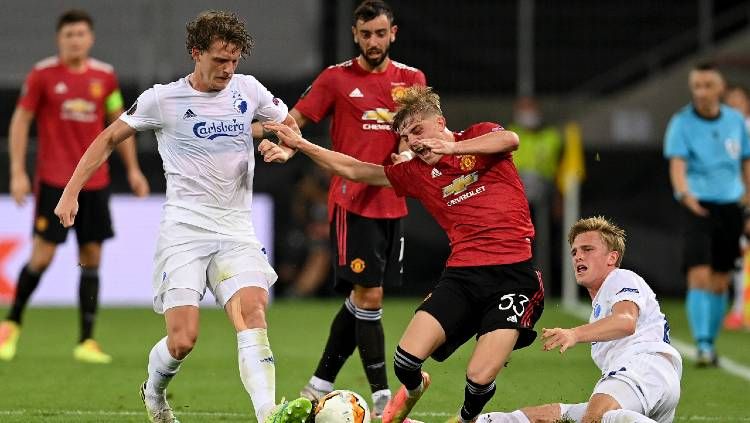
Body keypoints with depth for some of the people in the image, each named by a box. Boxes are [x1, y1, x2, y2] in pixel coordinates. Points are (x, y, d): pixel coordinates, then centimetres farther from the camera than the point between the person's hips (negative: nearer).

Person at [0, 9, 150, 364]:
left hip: (95, 182, 4)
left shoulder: (105, 76, 6)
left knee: (91, 258, 2)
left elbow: (118, 122, 16)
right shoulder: (43, 74, -3)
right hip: (53, 180, -4)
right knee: (42, 255, -8)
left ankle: (87, 342, 6)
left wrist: (132, 169, 12)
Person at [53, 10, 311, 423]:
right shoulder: (163, 99, -2)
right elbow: (109, 139, 9)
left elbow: (290, 126, 20)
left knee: (253, 311, -22)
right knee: (182, 341, -10)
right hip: (184, 230, -2)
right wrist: (71, 192, 5)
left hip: (236, 229, 2)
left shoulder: (247, 90, 6)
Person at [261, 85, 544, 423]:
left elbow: (510, 140, -16)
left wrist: (454, 147, -23)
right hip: (462, 273, 4)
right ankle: (413, 389, 26)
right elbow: (353, 170, 21)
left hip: (514, 273, -4)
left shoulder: (479, 136, 7)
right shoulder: (416, 173, 17)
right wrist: (300, 145, 15)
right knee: (406, 359, -12)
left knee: (480, 379, -16)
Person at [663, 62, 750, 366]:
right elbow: (677, 164, -18)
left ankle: (710, 343, 21)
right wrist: (685, 194, -36)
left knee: (720, 284, 8)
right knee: (699, 277, -15)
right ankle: (703, 347, -19)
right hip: (697, 208, -4)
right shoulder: (682, 123, -5)